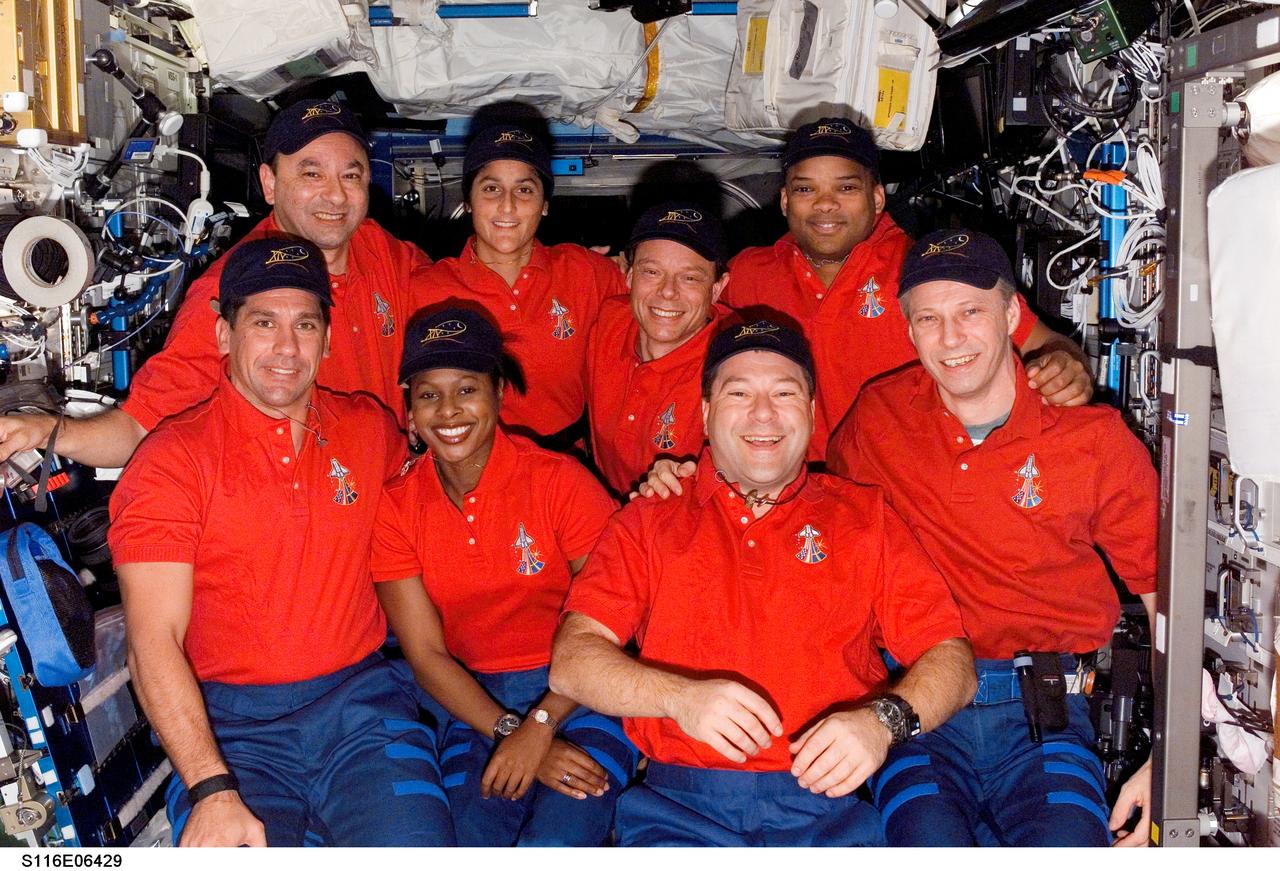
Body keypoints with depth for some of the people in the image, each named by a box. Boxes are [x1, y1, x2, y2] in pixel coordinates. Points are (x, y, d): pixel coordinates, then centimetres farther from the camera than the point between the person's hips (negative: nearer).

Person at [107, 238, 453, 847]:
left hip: (360, 699, 3)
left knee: (416, 846, -21)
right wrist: (211, 790, -22)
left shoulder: (370, 429, 9)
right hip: (229, 720, -2)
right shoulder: (172, 460, -4)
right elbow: (154, 641, -11)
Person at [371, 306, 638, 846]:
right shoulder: (394, 507, -1)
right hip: (473, 701, 3)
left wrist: (540, 725, -17)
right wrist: (510, 735, -15)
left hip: (578, 693, -2)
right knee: (477, 838, -22)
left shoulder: (559, 481, -9)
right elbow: (425, 654, -3)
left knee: (556, 847, -24)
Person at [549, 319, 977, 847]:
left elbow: (951, 660, 7)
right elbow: (570, 662, 2)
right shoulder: (648, 522, 13)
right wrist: (680, 696, -16)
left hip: (826, 797, 2)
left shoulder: (862, 517, 14)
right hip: (679, 800, -1)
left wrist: (883, 719, -14)